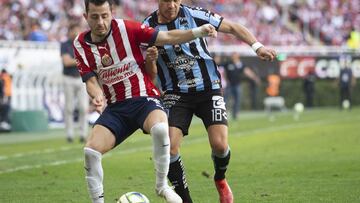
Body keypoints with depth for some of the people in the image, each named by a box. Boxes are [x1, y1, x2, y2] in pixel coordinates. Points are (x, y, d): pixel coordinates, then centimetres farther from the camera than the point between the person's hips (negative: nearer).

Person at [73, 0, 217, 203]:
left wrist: (198, 32, -22)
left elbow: (168, 37, -8)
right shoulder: (80, 44, 0)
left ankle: (162, 185, -15)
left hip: (144, 99, -4)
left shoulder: (127, 28, -9)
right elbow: (91, 80, -1)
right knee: (91, 151, -16)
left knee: (160, 129, -36)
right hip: (114, 108, 4)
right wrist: (98, 97, -24)